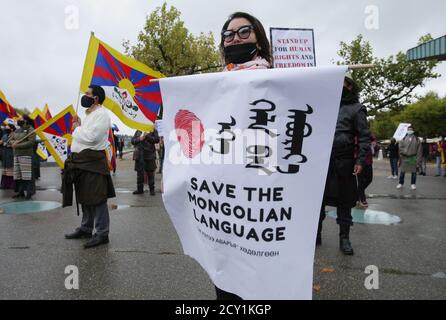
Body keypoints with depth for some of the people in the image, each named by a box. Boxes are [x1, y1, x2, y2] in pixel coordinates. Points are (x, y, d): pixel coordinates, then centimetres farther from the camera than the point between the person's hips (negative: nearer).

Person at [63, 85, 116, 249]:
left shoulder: (101, 114, -11)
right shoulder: (89, 114, 20)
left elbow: (91, 137, -22)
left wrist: (76, 129, -6)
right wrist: (78, 126, 5)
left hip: (93, 161, -10)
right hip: (81, 161, 10)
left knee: (96, 199, -6)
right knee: (84, 197, 17)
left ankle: (102, 234, 2)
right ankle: (86, 229, 30)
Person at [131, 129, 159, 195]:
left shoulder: (153, 130, 6)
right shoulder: (138, 131, 16)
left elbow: (157, 139, -7)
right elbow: (132, 141, 11)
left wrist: (147, 136, -13)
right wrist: (139, 139, -8)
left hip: (149, 154, -3)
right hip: (139, 154, 3)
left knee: (150, 172, 1)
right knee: (139, 172, 7)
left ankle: (152, 189, 10)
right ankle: (140, 189, 16)